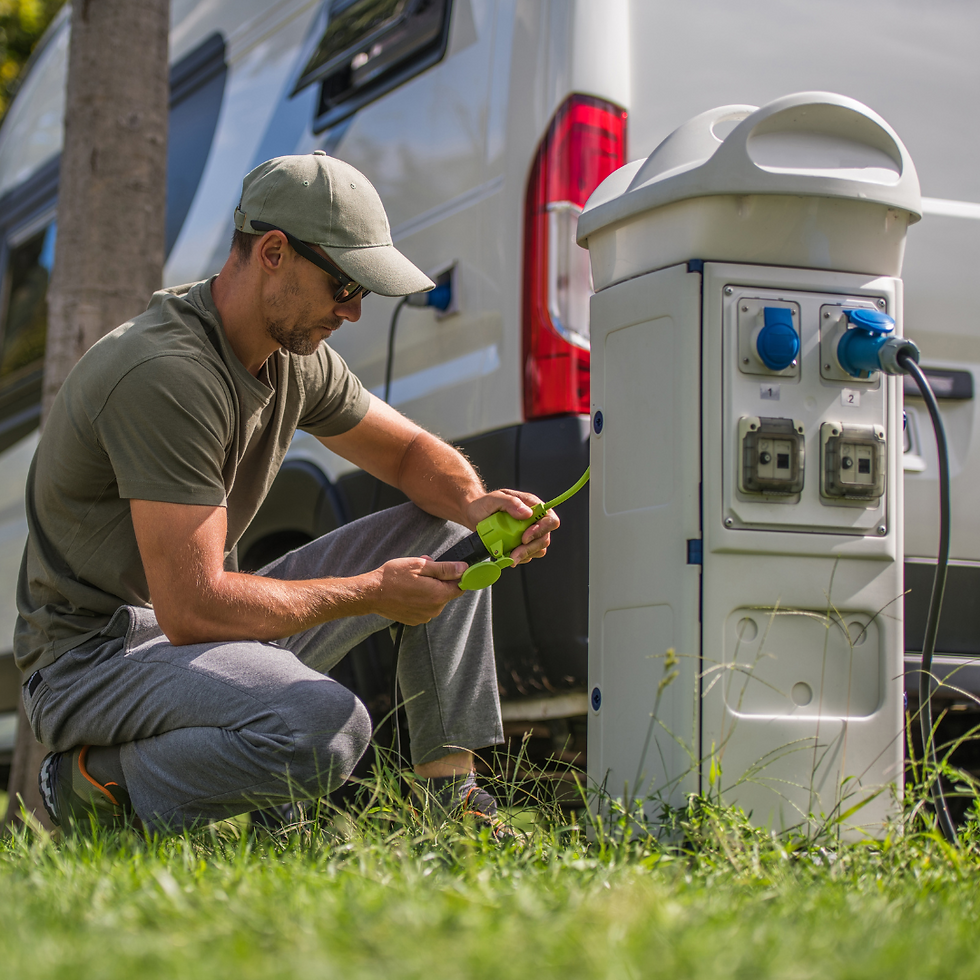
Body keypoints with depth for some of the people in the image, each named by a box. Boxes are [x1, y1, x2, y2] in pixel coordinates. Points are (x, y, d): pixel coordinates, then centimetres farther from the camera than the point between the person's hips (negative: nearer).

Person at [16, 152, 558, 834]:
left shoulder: (296, 356, 3)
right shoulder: (165, 374, -26)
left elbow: (414, 452, 17)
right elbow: (193, 609, -29)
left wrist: (476, 504, -7)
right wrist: (369, 593, -20)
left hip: (208, 620, 9)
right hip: (95, 657, -9)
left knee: (442, 534, 5)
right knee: (325, 726, -37)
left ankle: (450, 792, 3)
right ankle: (102, 781, -11)